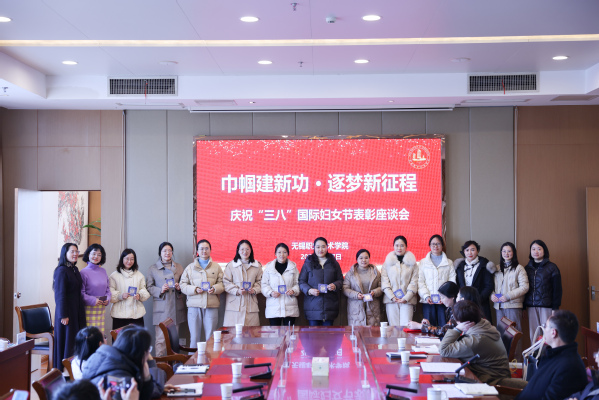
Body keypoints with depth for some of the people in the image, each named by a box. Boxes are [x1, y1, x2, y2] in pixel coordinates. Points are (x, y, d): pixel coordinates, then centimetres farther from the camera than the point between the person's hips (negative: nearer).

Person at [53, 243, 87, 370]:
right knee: (66, 341, -2)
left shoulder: (75, 270, 12)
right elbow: (60, 295, -16)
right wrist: (63, 315, -19)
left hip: (77, 311, 8)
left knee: (77, 340, 9)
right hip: (67, 312, -8)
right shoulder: (61, 271, -13)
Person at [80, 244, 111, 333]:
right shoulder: (84, 272, -5)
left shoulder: (103, 271, 10)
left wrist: (107, 299, -1)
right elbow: (81, 292, -8)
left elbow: (108, 288, 17)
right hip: (89, 308, -5)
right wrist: (93, 300, -15)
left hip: (102, 309, 5)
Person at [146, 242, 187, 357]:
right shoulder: (153, 269, 7)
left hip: (176, 308, 3)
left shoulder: (179, 267, 15)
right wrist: (160, 290, -12)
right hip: (161, 309, -3)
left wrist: (179, 287, -3)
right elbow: (149, 287, 5)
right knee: (161, 338, -8)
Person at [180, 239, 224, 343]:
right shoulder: (190, 267, 12)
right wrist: (195, 289, -11)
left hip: (212, 305, 0)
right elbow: (183, 285, 7)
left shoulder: (216, 267, 13)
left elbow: (222, 283, 8)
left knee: (210, 338, 2)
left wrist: (214, 289, -13)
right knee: (194, 337, 1)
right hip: (194, 305, 0)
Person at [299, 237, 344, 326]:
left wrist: (335, 286, -10)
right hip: (313, 306, -1)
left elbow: (340, 280, 13)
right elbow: (301, 281, 6)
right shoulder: (308, 263, 9)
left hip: (329, 306, 1)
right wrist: (309, 290, -14)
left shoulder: (333, 263, 13)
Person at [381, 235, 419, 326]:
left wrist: (406, 298, -8)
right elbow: (384, 282, 5)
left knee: (405, 326, -10)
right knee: (394, 326, -5)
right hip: (391, 300, 1)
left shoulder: (412, 262, 10)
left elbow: (414, 282, 3)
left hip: (407, 300, -1)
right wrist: (392, 297, -7)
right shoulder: (387, 262, 12)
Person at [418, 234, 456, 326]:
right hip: (428, 301, 1)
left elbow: (452, 282, 5)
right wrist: (426, 296, -9)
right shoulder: (423, 262, 15)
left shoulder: (449, 263, 14)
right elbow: (420, 282, 7)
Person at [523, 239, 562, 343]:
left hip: (546, 307, -4)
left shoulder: (552, 267, 2)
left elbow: (557, 289, 0)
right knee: (533, 336, 2)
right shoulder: (527, 268, 13)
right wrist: (523, 307, 8)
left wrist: (555, 308, -7)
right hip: (531, 307, 4)